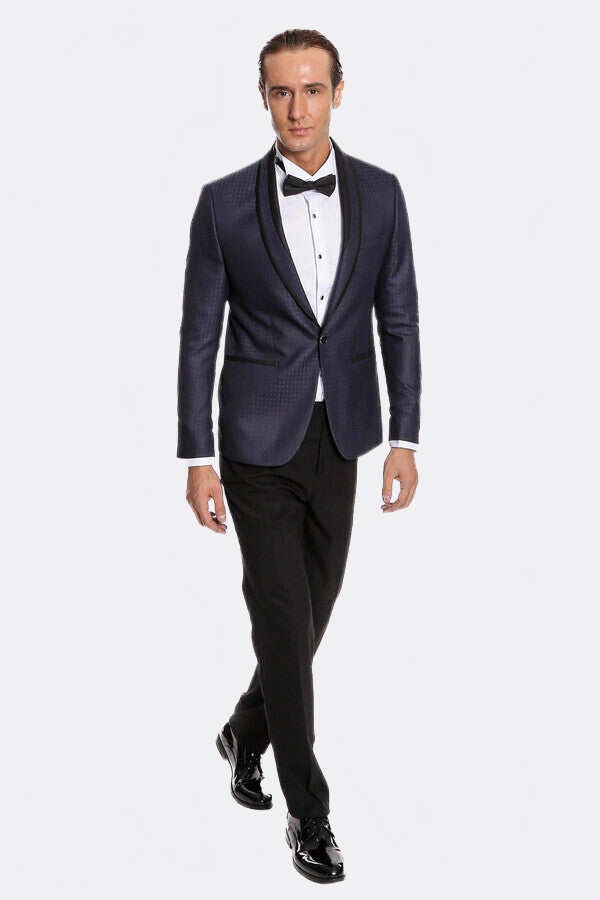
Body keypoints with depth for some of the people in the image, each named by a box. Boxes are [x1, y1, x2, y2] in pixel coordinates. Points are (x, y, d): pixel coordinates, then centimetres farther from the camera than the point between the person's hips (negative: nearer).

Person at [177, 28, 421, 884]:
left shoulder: (378, 192, 1)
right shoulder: (225, 202, -6)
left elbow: (399, 320, 3)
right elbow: (199, 335, -3)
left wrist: (405, 439, -2)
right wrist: (197, 457, -7)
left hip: (340, 436, 3)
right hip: (258, 438, -3)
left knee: (311, 612, 13)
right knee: (284, 620, -3)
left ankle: (245, 733, 41)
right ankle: (308, 809, 12)